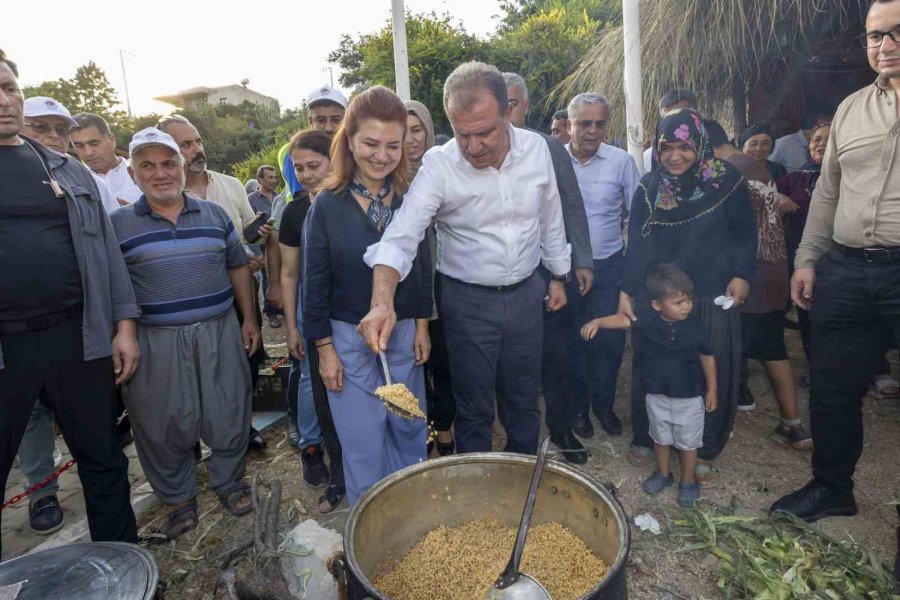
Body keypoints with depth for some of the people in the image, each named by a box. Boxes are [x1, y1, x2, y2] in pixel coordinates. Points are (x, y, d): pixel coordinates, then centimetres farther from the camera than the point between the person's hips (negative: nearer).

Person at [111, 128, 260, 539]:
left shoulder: (215, 215, 7)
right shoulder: (116, 224, 0)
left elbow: (237, 268, 13)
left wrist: (249, 319, 10)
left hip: (220, 333, 2)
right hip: (156, 343, -1)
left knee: (228, 414, 8)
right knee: (165, 425, 8)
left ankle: (229, 480, 32)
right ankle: (178, 498, 30)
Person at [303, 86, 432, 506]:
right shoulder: (327, 206, -10)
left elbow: (422, 267, 6)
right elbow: (315, 284, -6)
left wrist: (421, 325, 5)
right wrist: (324, 348, -6)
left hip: (404, 332, 3)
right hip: (348, 337, -3)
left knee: (408, 428, 17)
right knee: (362, 439, 8)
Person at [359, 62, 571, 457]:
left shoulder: (536, 148, -6)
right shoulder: (438, 165, -18)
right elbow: (401, 236, -27)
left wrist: (558, 275, 13)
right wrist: (382, 302, -43)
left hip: (526, 294, 4)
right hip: (468, 302, -3)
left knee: (523, 400, 20)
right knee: (474, 409, 12)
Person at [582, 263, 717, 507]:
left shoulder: (696, 328, -17)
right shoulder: (648, 319, -17)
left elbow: (707, 358, -5)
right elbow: (623, 319, -21)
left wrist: (712, 389, 3)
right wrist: (597, 322, -41)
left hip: (689, 397, -1)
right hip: (657, 395, 2)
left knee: (688, 442, 16)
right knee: (661, 437, 22)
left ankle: (688, 482, 39)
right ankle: (663, 474, 46)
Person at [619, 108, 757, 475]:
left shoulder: (726, 181, -2)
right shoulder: (648, 187, 4)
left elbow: (745, 233, 5)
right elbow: (636, 242, 3)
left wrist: (742, 274, -9)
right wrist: (626, 291, -2)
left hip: (712, 298, -1)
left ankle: (703, 450, 23)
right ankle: (645, 438, 26)